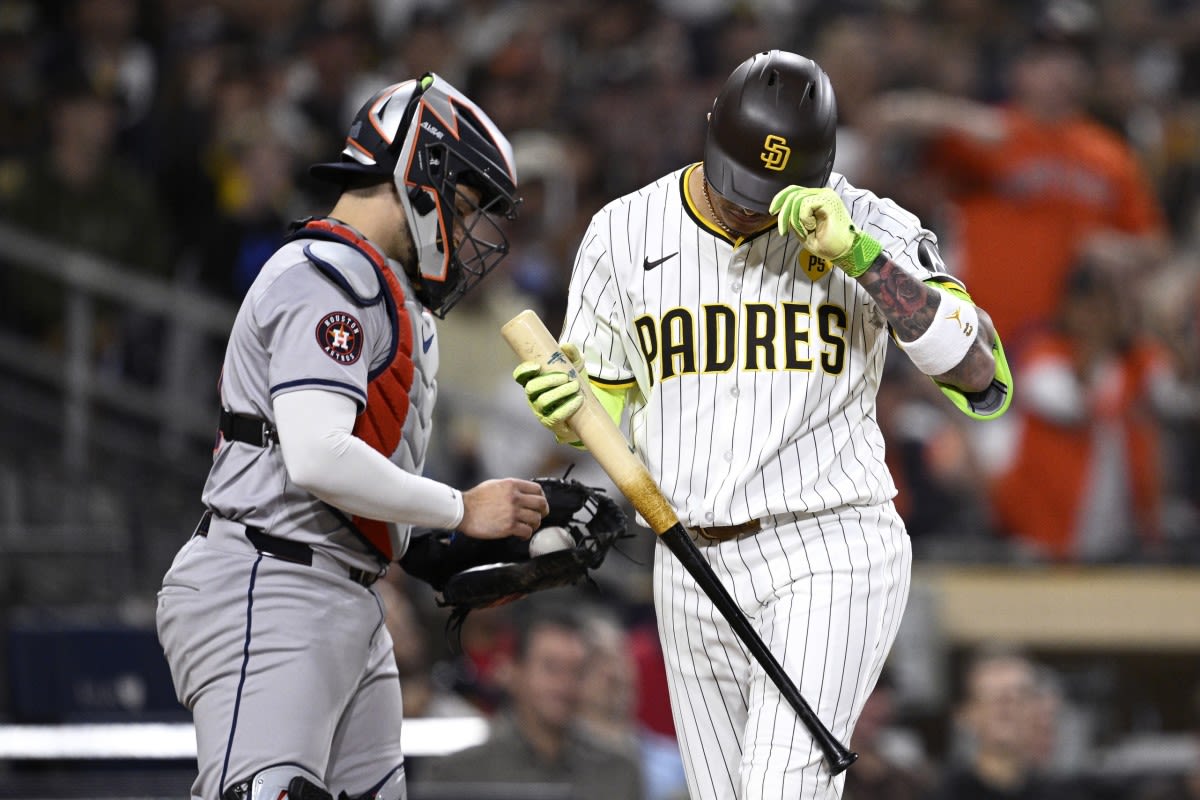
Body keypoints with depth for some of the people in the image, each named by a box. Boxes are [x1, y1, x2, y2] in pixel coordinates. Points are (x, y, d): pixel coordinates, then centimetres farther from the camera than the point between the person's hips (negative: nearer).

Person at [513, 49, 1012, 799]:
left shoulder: (869, 228, -7)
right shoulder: (625, 233, 2)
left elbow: (982, 377, -18)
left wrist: (857, 254, -27)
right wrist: (565, 404, -14)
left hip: (829, 565, -5)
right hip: (693, 573, 5)